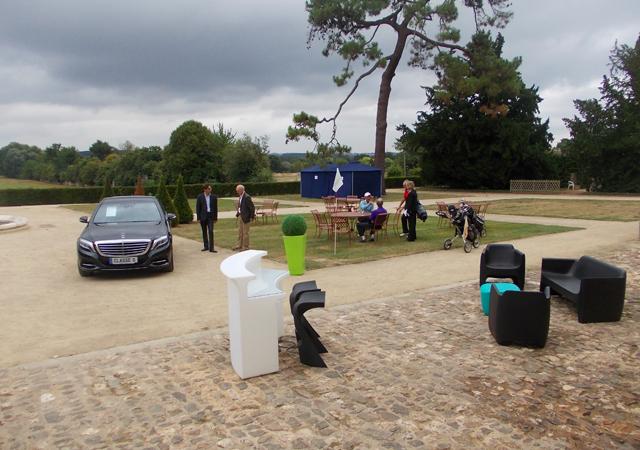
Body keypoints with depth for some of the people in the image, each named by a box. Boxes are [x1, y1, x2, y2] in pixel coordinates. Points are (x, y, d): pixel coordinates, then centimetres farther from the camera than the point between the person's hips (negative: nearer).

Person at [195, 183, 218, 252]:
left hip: (210, 216, -1)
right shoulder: (200, 197, -1)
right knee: (204, 232, 9)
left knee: (211, 231, -8)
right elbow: (198, 208, 0)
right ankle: (206, 246, 20)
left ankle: (211, 248, -8)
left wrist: (215, 218, 5)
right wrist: (198, 218, -4)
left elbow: (215, 208, 6)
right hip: (203, 216, 1)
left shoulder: (213, 197, 1)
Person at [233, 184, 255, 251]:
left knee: (245, 232, 1)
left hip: (246, 217, -9)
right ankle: (239, 245, 27)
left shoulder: (247, 197, -20)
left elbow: (252, 207, -19)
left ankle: (245, 247, 11)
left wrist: (251, 217, -16)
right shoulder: (240, 196, 8)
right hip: (241, 216, 9)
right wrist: (237, 213, 9)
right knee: (240, 232, 16)